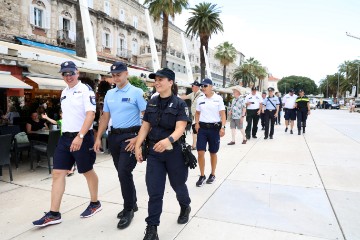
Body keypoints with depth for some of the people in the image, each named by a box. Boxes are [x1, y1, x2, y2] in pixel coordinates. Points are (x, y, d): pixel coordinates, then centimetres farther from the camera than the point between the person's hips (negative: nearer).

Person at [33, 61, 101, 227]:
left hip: (82, 137, -7)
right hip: (65, 137, 7)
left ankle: (95, 203, 28)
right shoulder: (64, 93, 15)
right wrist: (67, 135, 17)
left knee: (88, 172, 7)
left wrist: (80, 136, -26)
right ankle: (54, 214, 12)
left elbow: (91, 114, -18)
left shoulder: (85, 89, -9)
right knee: (57, 173, 4)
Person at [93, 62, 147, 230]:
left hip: (130, 136, -6)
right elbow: (105, 117, 15)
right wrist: (98, 138, 9)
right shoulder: (109, 94, 12)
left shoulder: (136, 92, -7)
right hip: (114, 136, 6)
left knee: (124, 173, -10)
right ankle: (132, 204, 34)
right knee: (122, 173, 15)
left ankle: (128, 210, 10)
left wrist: (138, 138, -18)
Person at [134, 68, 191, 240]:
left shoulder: (179, 104, -9)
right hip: (154, 151, 3)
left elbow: (180, 128, -20)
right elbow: (145, 126, 6)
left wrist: (168, 140, -40)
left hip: (174, 151, -3)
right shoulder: (151, 103, 5)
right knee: (154, 191, 2)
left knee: (178, 184, 18)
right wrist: (138, 145, -6)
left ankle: (185, 207, 49)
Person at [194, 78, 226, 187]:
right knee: (200, 152, -4)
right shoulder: (200, 99, 7)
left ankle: (212, 175, 27)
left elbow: (222, 114, -5)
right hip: (202, 128, 3)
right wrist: (196, 123, -1)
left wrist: (222, 127, -14)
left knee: (213, 153, 9)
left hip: (214, 128, -2)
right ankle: (202, 176, 12)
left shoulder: (218, 98, -4)